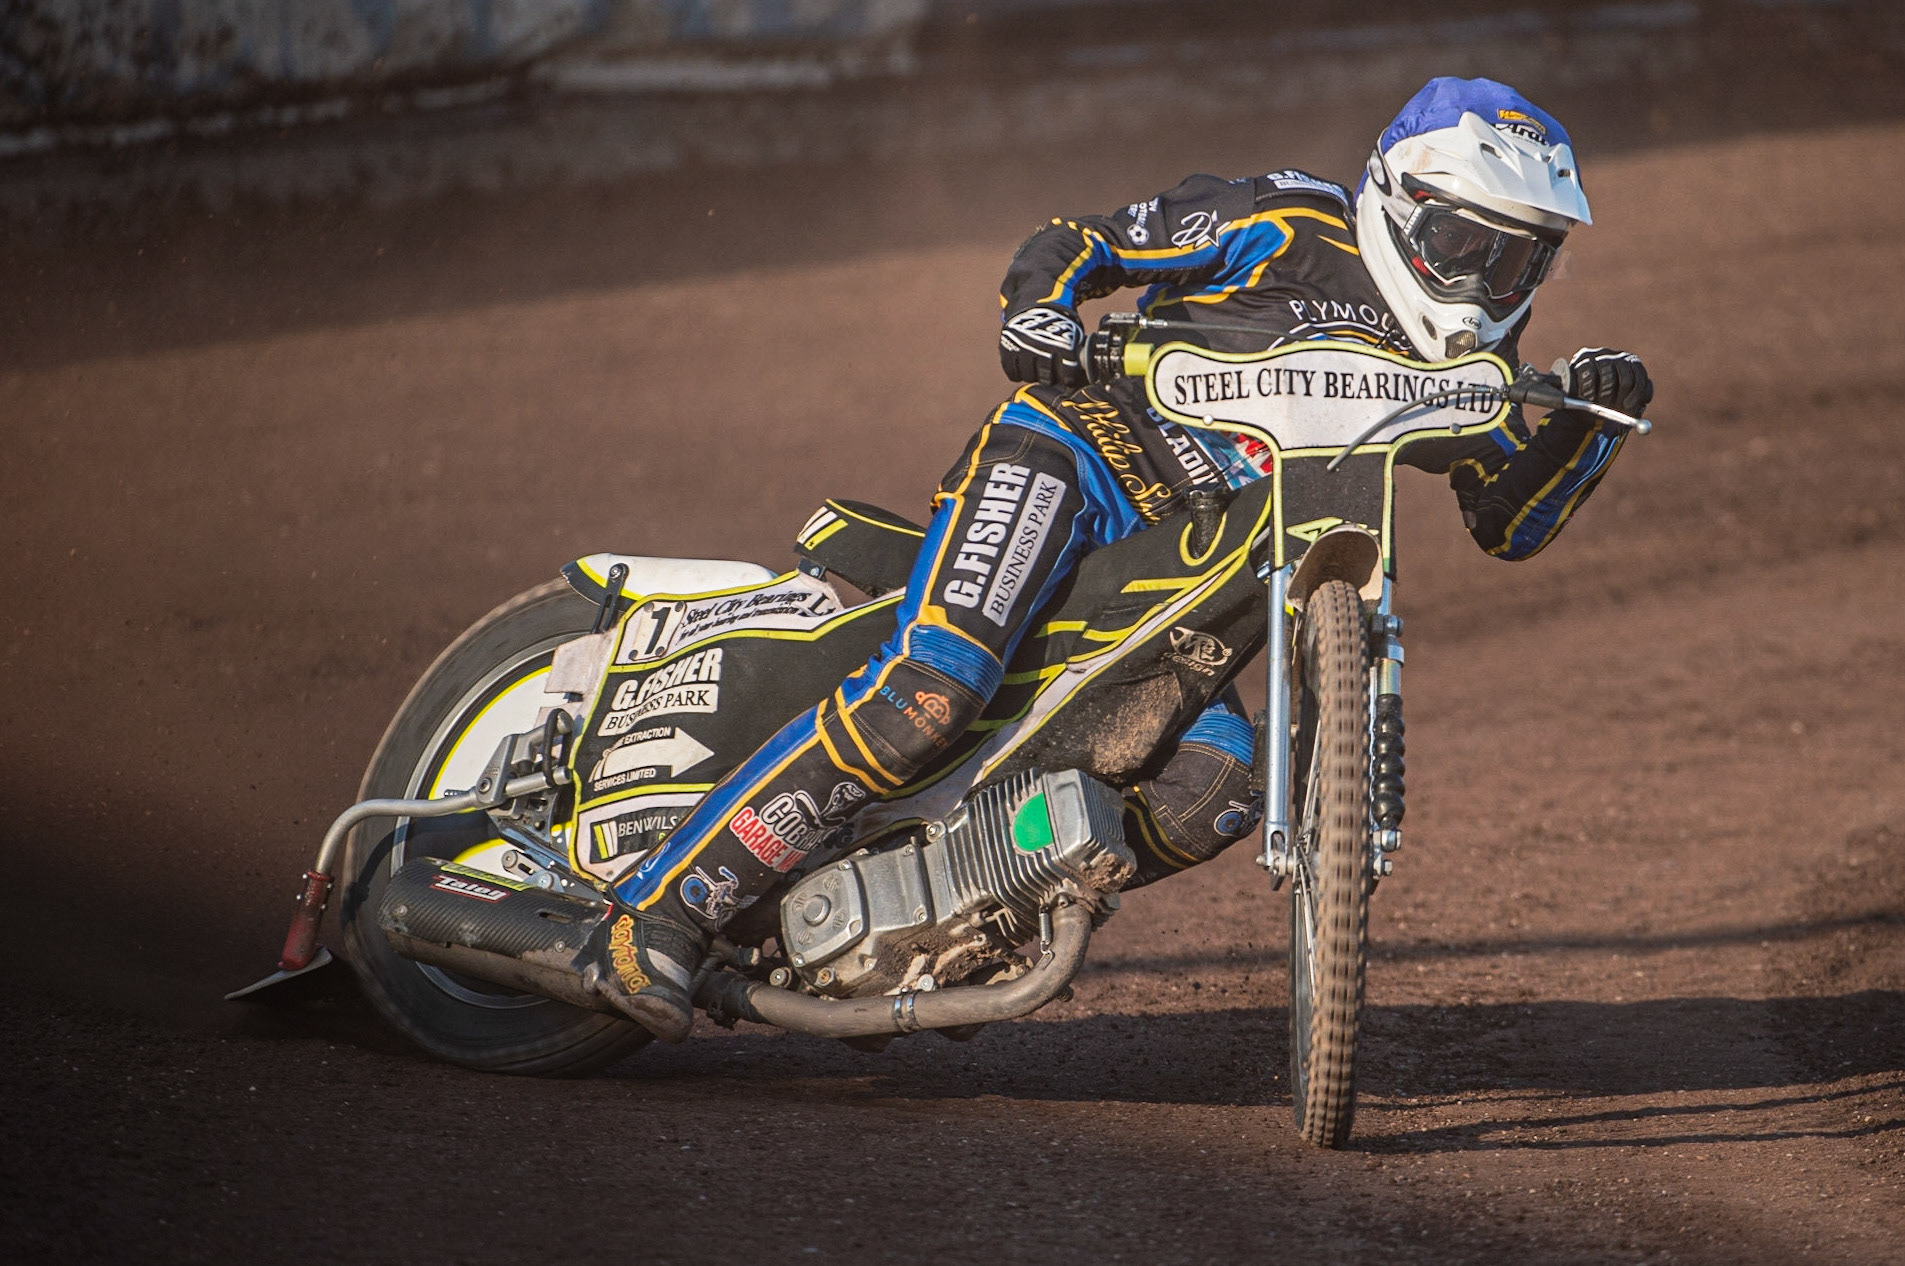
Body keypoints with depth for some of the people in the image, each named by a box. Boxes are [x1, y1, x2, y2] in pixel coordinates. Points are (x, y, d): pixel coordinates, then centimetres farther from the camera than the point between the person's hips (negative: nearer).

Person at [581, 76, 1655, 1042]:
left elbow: (1510, 522, 16)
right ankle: (665, 907, -26)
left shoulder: (1461, 365, 15)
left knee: (1210, 799, -18)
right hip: (1076, 452, -7)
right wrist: (1040, 311, -24)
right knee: (930, 691, -29)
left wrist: (1589, 419, -1)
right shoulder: (1285, 225, -4)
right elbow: (1073, 244, -2)